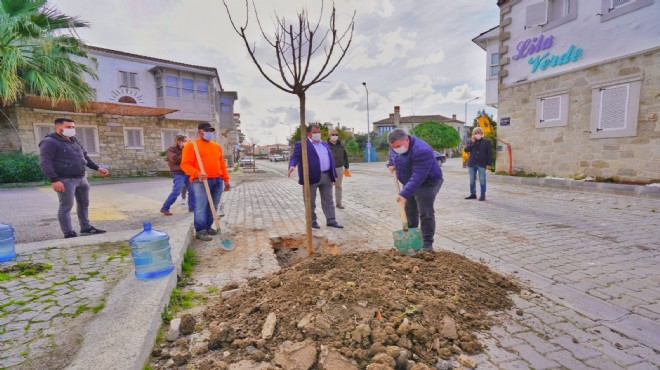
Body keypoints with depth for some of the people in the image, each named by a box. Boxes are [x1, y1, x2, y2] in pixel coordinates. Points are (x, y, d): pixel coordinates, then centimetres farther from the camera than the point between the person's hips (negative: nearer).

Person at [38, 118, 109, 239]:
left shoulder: (74, 141, 16)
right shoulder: (49, 142, -9)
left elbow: (85, 157, 26)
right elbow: (45, 162, -16)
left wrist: (97, 168, 16)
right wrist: (54, 180, -24)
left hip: (81, 178, 8)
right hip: (65, 180, -8)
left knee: (84, 204, 13)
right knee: (66, 207, -2)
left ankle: (86, 229, 23)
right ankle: (69, 234, 3)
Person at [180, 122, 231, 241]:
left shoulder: (217, 146, 18)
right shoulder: (191, 145, -1)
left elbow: (222, 164, 20)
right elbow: (185, 164, -8)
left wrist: (226, 179, 17)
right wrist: (197, 173, -25)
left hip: (218, 180, 6)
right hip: (201, 181, -6)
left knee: (213, 206, 9)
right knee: (201, 206, -7)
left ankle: (208, 227, 20)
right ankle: (200, 231, 0)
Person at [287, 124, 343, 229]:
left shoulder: (324, 144, 19)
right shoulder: (301, 145, -1)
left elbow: (330, 159, 19)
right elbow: (295, 157, -12)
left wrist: (334, 175, 16)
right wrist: (292, 165, -34)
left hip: (327, 177, 5)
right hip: (311, 177, -5)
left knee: (328, 201, 8)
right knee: (310, 202, 6)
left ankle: (331, 220, 15)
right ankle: (312, 221, 18)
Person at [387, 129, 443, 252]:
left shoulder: (421, 151, -36)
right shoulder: (396, 146, -9)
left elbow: (418, 177, -39)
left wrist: (404, 193, -43)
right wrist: (391, 164, -1)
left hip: (427, 183, -8)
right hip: (410, 183, 8)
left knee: (425, 213, -9)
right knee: (409, 212, 13)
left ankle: (427, 243, 3)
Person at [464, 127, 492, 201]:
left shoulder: (487, 142, 3)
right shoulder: (470, 142, 11)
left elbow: (490, 154, 1)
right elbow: (466, 150, -3)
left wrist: (489, 164, -7)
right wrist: (472, 142, -9)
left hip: (482, 164, -3)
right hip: (472, 164, 3)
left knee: (482, 180, -1)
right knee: (472, 180, 8)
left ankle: (482, 195, 6)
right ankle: (473, 194, 17)